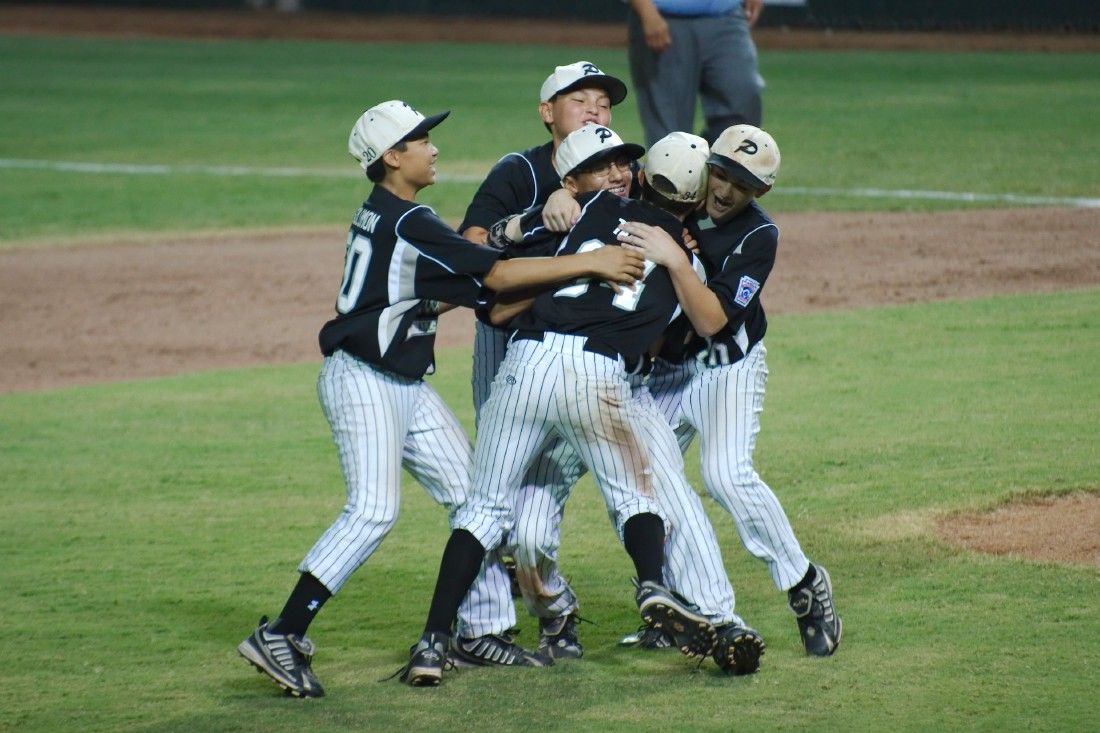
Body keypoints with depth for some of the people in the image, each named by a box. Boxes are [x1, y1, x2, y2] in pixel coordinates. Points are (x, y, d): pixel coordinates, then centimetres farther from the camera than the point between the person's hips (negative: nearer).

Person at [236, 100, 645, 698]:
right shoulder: (405, 223, -17)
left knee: (471, 494, 8)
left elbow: (443, 291, 17)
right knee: (373, 510, -19)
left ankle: (483, 631, 12)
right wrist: (588, 263, -19)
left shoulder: (382, 215, 14)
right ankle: (280, 637, -19)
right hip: (364, 380, -10)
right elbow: (495, 274, -20)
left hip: (404, 384, 10)